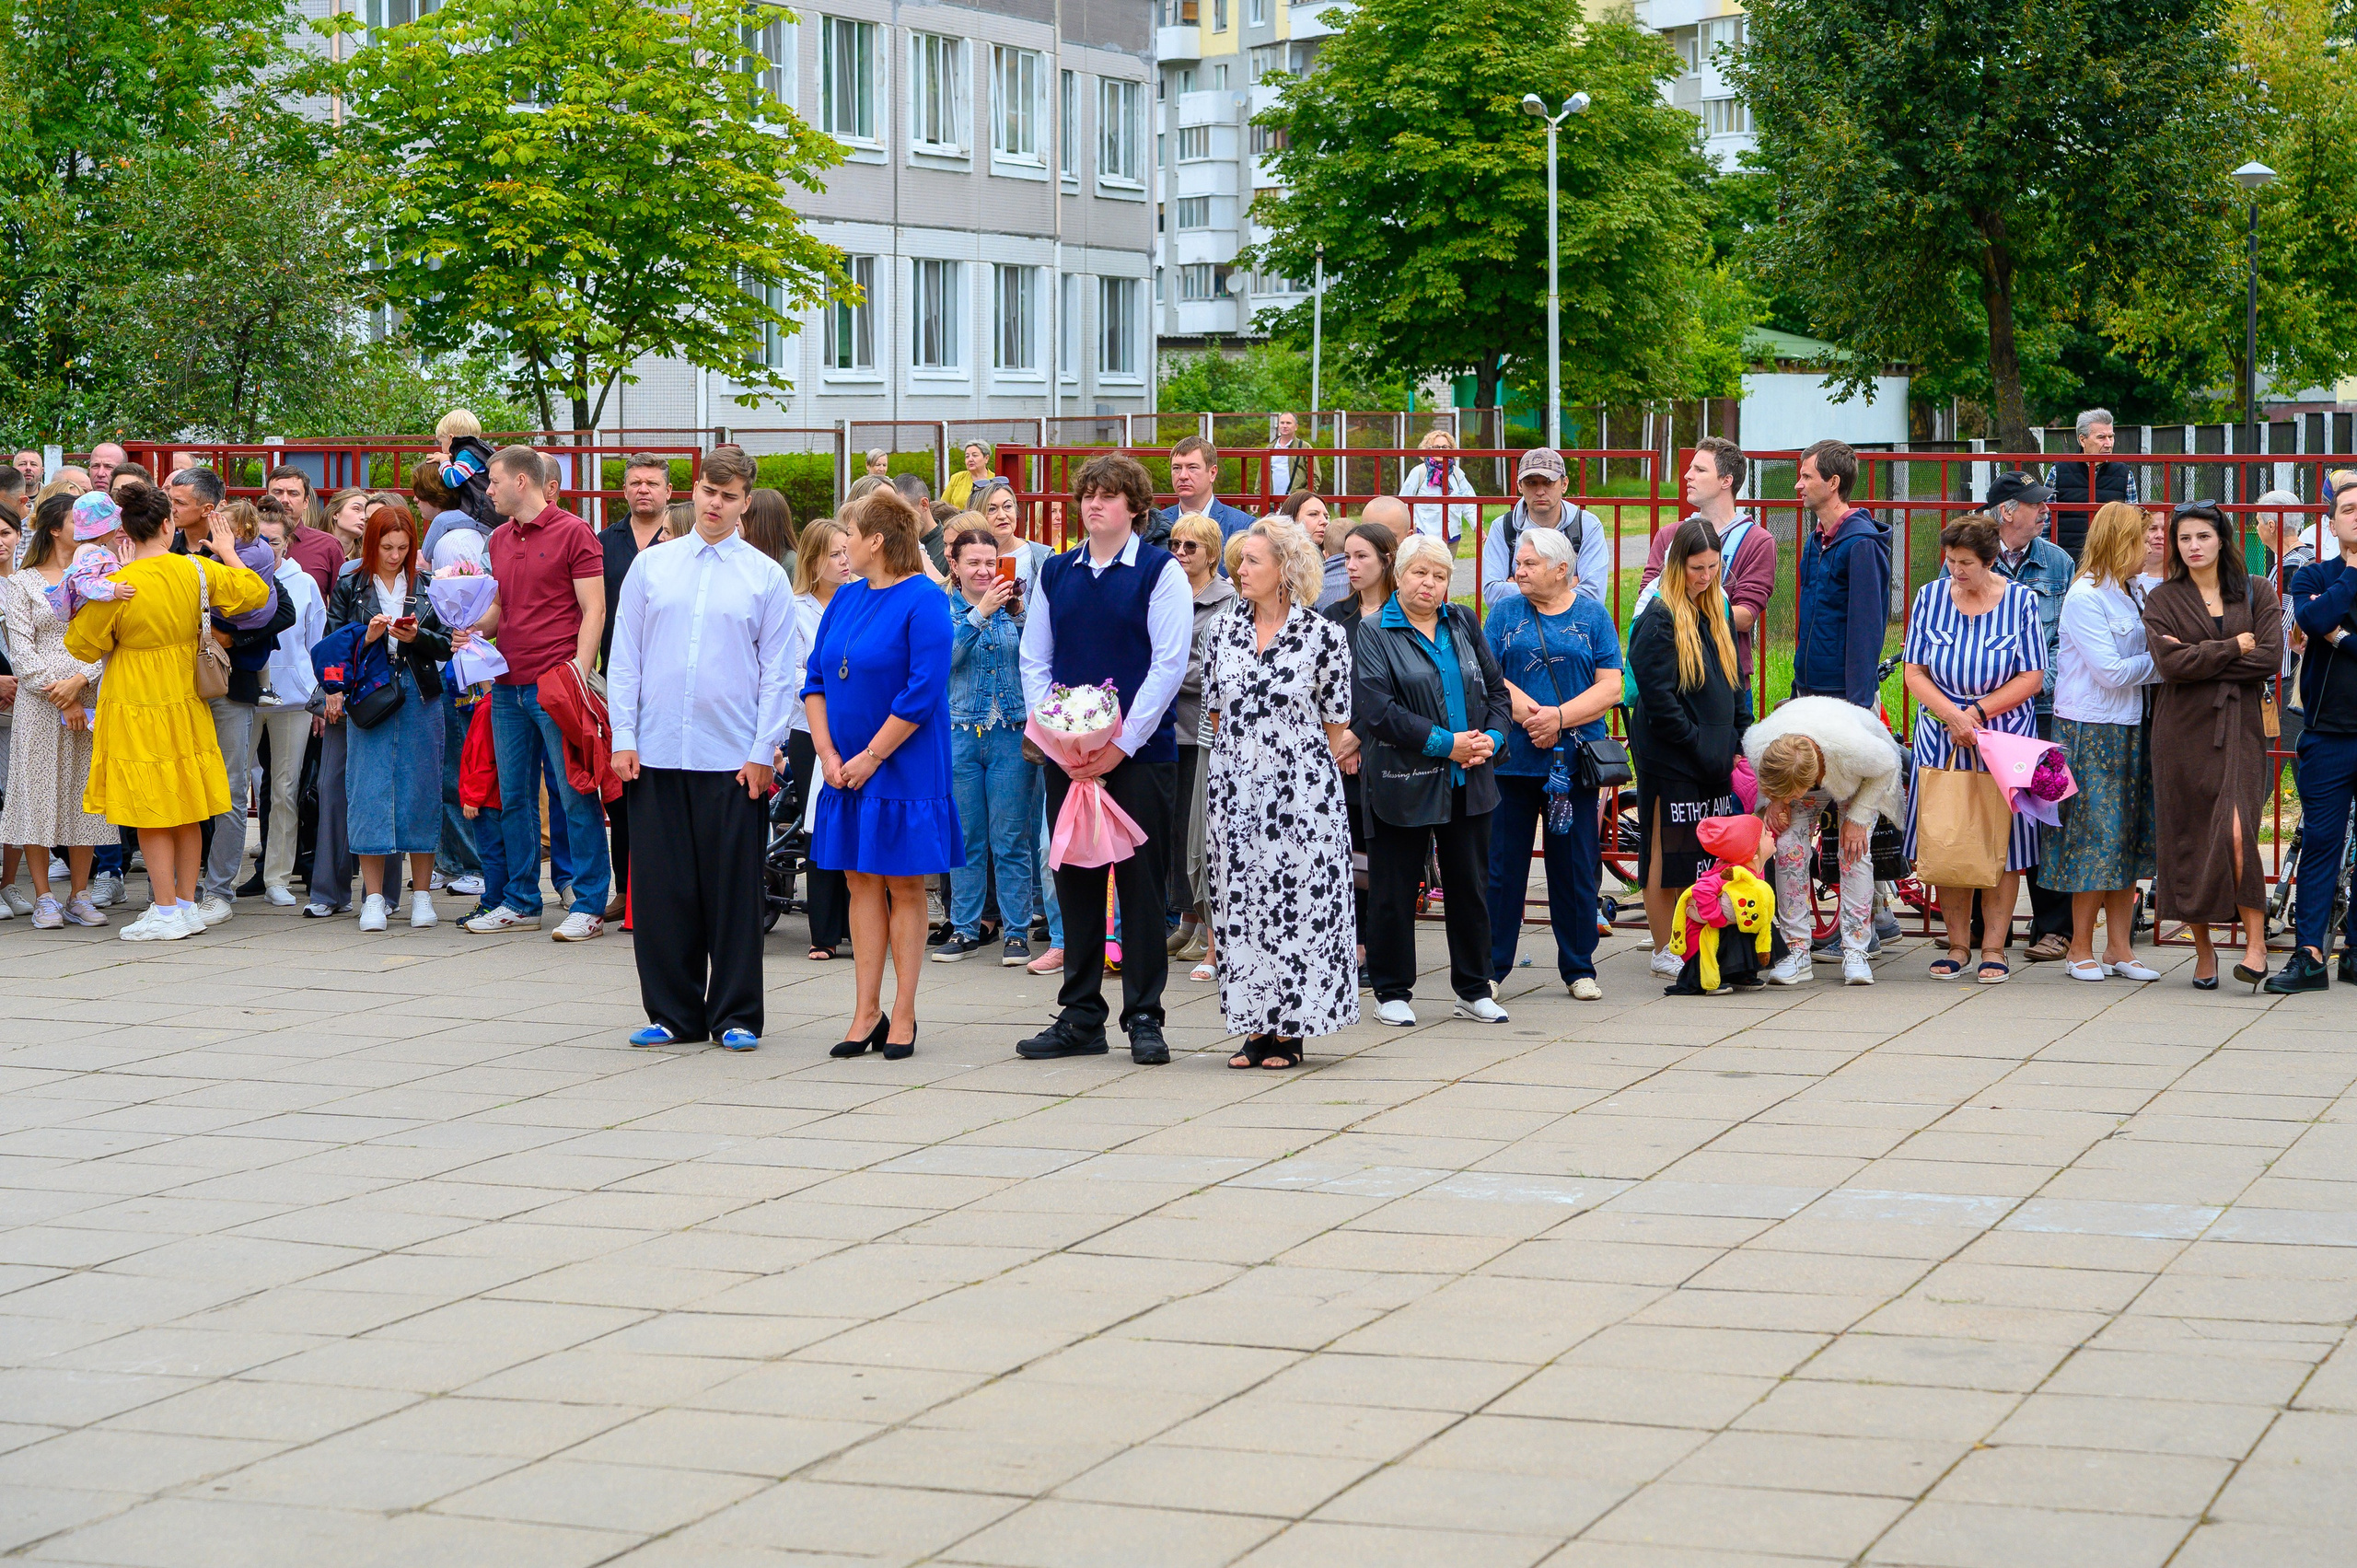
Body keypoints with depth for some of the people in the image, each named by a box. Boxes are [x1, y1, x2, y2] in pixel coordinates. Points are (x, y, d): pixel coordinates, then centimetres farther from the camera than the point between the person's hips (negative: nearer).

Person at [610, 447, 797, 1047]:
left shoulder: (766, 576, 4)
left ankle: (736, 1016, 10)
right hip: (657, 752, 2)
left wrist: (764, 751, -5)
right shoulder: (650, 566, 9)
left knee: (734, 889, 2)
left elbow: (778, 673, 3)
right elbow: (624, 658, 9)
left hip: (735, 759, -2)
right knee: (662, 887, 4)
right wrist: (624, 738, 1)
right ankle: (672, 1014, 13)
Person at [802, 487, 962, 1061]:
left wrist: (871, 757, -16)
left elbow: (923, 691, -17)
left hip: (902, 770, -6)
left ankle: (903, 1016, 5)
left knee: (904, 887, 0)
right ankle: (867, 1014, 10)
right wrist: (828, 754, -2)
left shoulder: (923, 600, -11)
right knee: (862, 884, 7)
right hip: (845, 770, 6)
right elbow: (815, 679, 11)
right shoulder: (846, 598, 10)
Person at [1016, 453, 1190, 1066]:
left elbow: (1169, 664, -9)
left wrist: (1122, 744, -14)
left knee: (1140, 882, -1)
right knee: (1076, 880, 7)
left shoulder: (1161, 572, -3)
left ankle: (1144, 1020, 6)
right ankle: (1080, 1017, 14)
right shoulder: (1055, 574, 11)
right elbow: (1034, 660, 12)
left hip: (1139, 754, -4)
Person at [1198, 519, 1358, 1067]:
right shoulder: (1225, 626, 7)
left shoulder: (1323, 634, -5)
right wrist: (1227, 771, 11)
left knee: (1297, 899, -3)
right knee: (1241, 902, 3)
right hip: (1234, 790, 4)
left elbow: (1336, 724, 2)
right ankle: (1255, 1027, 10)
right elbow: (1215, 712, 13)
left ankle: (1290, 1029, 5)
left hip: (1300, 790, -4)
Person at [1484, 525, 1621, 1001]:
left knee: (1576, 868, 5)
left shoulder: (1593, 617, 5)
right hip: (1511, 760, 1)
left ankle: (1579, 969, 15)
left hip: (1573, 761, 0)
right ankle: (1489, 967, 9)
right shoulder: (1506, 613, 9)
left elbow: (1611, 688, -2)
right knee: (1501, 865, 1)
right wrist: (1525, 711, -16)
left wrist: (1559, 717, -14)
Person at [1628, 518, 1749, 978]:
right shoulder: (1658, 620, -12)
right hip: (1670, 760, -7)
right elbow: (1658, 697, -15)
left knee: (1707, 856, 9)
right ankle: (1664, 952, 7)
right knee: (1669, 854, -1)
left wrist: (1734, 742, 9)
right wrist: (1698, 744, -16)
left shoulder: (1717, 614, 12)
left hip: (1715, 759, 7)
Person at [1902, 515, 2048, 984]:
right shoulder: (1931, 597, 4)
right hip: (1942, 740, 2)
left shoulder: (2020, 601, -2)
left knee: (2002, 844, -2)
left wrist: (1978, 712, -11)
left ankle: (1993, 947, 4)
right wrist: (1953, 715, -13)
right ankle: (1957, 945, 11)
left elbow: (2032, 679, -3)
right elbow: (1915, 673, 3)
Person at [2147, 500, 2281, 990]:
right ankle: (2203, 952, 11)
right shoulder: (2162, 600, 6)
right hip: (2184, 731, 1)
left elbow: (2271, 658, -6)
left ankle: (2256, 943, -10)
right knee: (2189, 838, 1)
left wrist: (2200, 657, -8)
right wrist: (2234, 647, -7)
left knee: (2237, 833, -18)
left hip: (2240, 729, -1)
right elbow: (2170, 663, -9)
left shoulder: (2256, 594, 9)